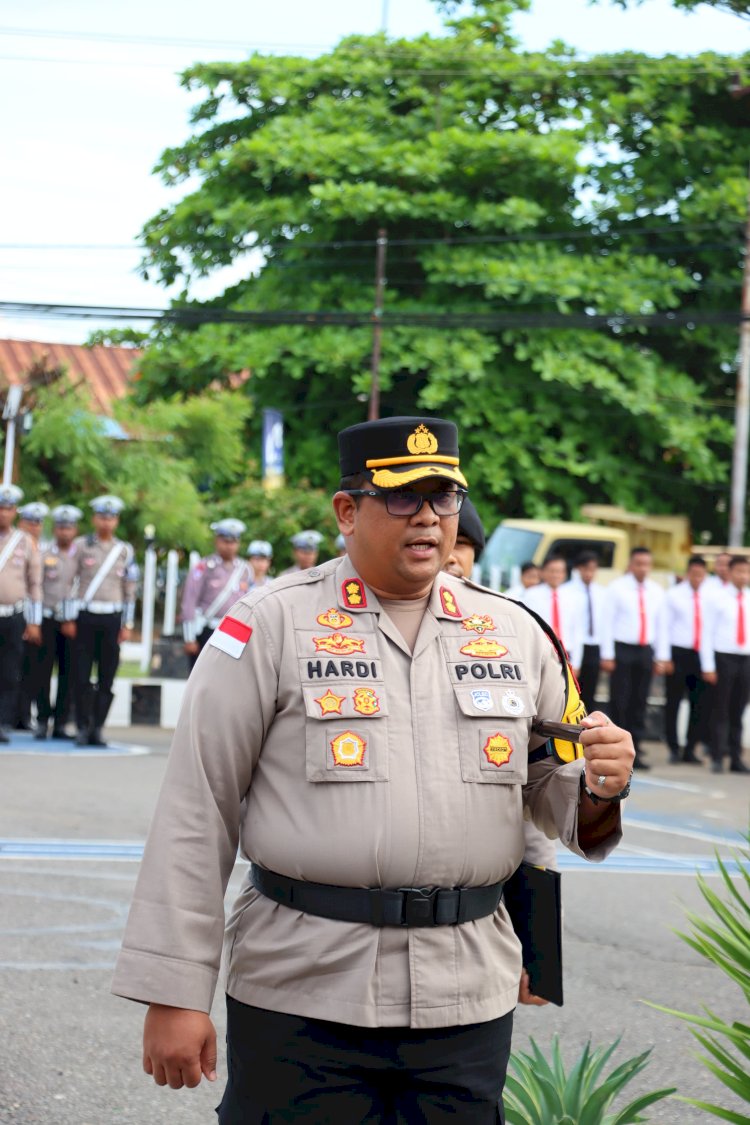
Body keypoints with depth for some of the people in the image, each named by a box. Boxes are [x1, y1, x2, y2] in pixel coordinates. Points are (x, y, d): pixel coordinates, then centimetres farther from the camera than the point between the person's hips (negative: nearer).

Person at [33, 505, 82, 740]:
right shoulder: (43, 552, 3)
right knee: (43, 671, -2)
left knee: (68, 673, 1)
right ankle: (42, 722, 4)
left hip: (72, 621, 1)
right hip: (47, 620, -1)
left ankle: (60, 723, 6)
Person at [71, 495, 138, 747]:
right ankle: (83, 727, 3)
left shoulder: (125, 551, 9)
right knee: (82, 676, -3)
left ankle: (97, 728, 6)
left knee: (107, 678, 1)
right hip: (85, 616, -1)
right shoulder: (81, 545, 5)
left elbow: (130, 590, 10)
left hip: (111, 618, 1)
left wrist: (127, 624, 5)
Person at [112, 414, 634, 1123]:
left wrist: (599, 787, -7)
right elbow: (196, 814, -4)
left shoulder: (512, 633, 10)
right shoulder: (270, 626, -2)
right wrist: (173, 995, -7)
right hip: (300, 998, -3)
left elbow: (555, 795, 18)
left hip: (466, 1006, 4)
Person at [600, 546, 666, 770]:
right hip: (621, 649, -4)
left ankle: (635, 750, 10)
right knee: (619, 701, -4)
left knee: (639, 702, 5)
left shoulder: (656, 591, 9)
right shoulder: (617, 588, -3)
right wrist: (607, 655, -9)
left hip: (645, 651, 4)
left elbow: (660, 624, 13)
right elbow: (607, 622, -5)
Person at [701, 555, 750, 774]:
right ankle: (717, 758, 3)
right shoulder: (717, 599, -2)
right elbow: (707, 633, -4)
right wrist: (708, 666, -8)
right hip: (724, 657, -3)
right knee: (721, 710, -1)